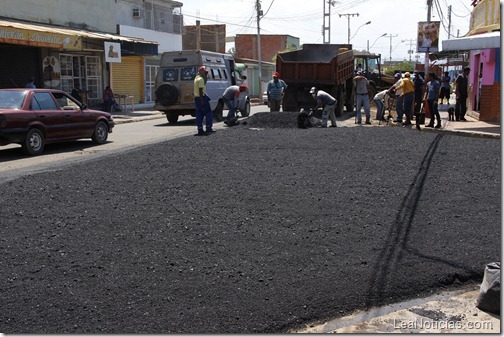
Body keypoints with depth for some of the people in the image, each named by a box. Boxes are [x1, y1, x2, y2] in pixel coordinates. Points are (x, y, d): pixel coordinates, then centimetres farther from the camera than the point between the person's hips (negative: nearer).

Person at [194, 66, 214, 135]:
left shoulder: (197, 78, 16)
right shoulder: (201, 79, -14)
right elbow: (200, 90, -20)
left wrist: (205, 77, 18)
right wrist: (202, 100, -23)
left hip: (197, 98, 10)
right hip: (201, 97, -10)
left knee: (199, 114, 7)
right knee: (208, 112, -2)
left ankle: (200, 130, 7)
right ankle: (209, 128, -5)